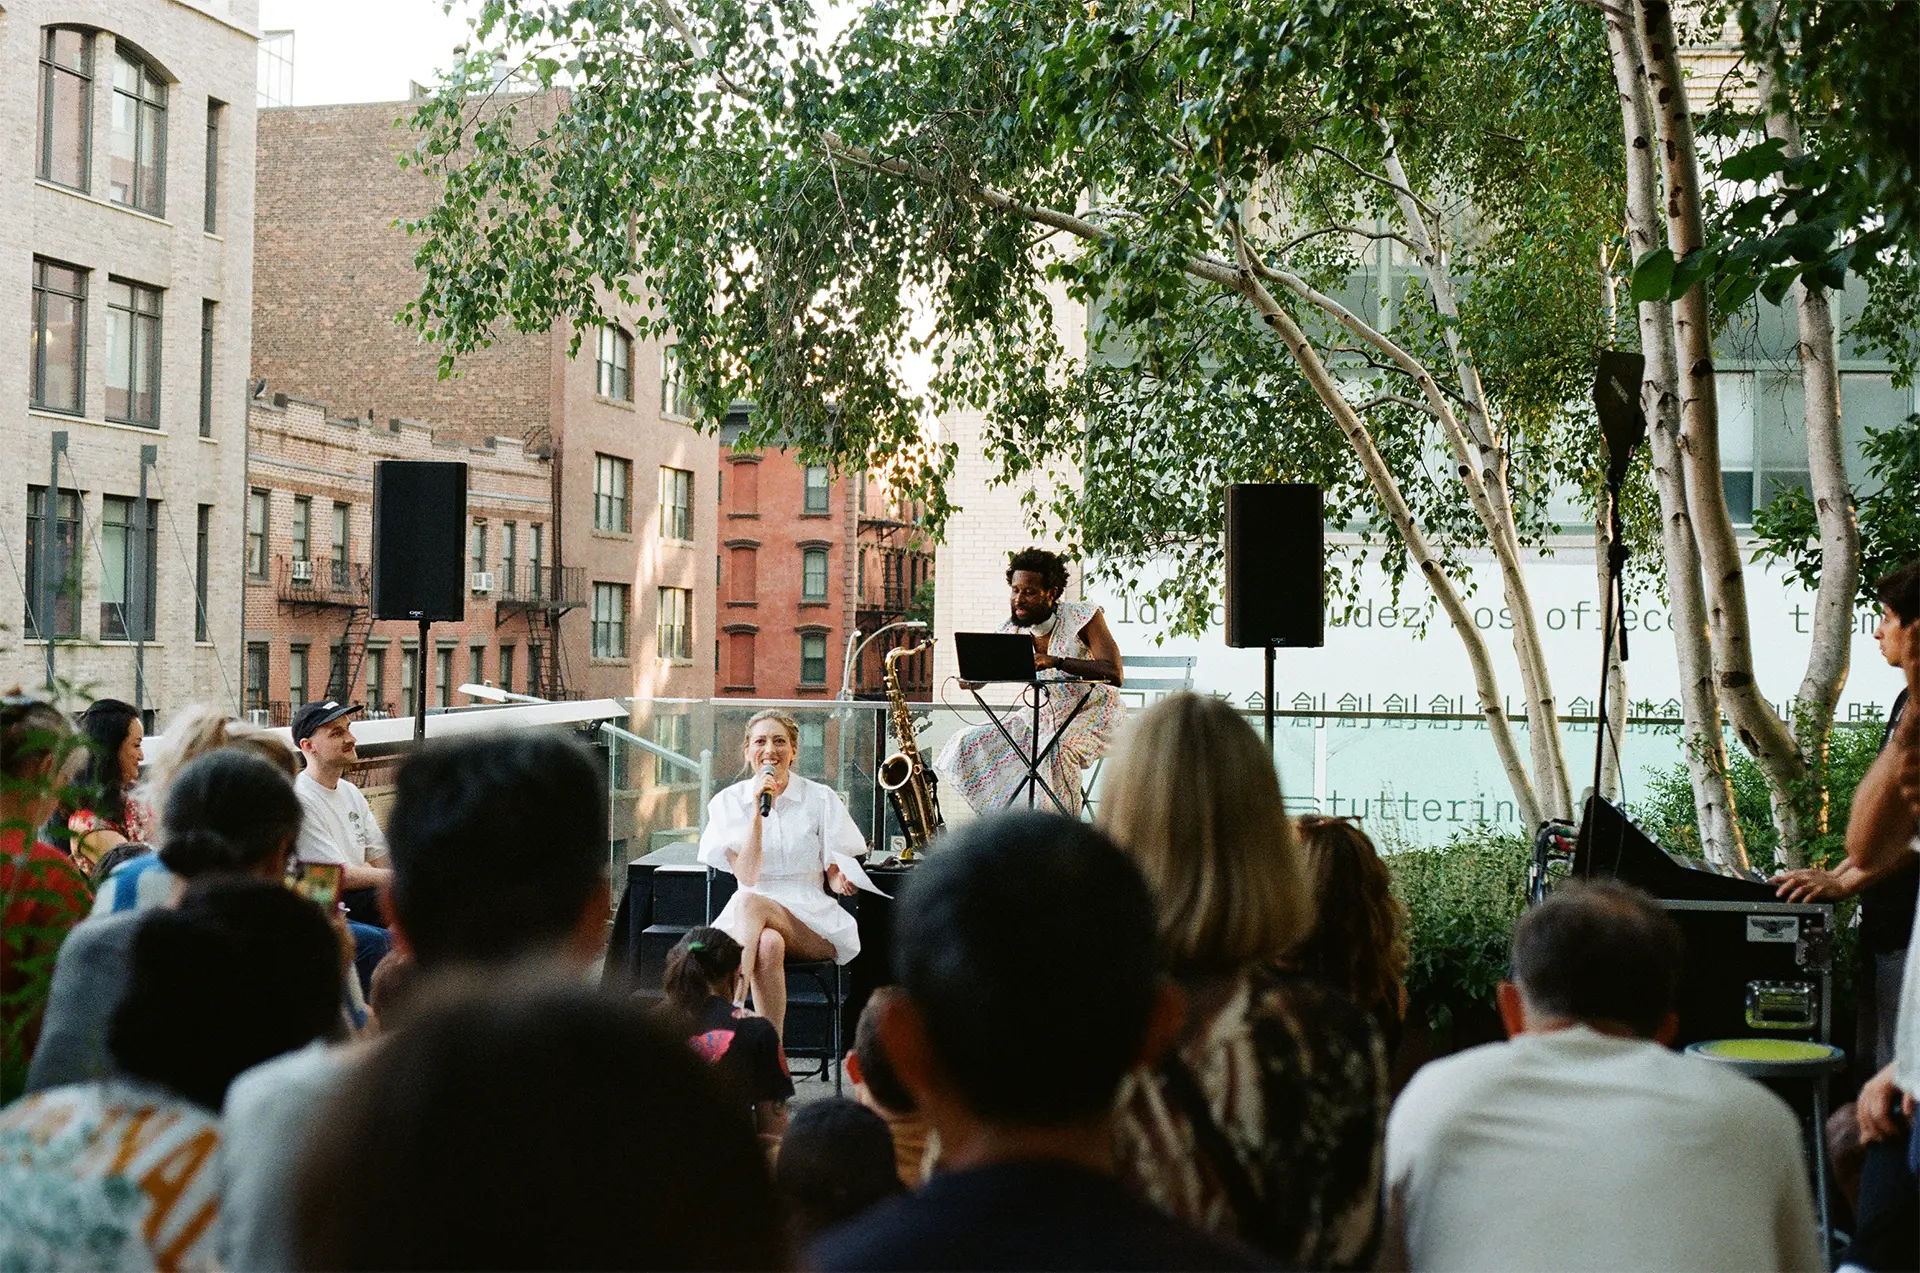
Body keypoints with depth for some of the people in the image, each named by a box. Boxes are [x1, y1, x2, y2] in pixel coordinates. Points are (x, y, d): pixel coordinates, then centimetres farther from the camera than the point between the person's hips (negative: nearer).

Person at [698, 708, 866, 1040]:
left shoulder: (820, 798, 5)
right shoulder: (728, 802, 6)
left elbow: (834, 875, 8)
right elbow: (747, 876, -6)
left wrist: (843, 881, -17)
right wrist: (758, 811, -13)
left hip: (812, 919, 0)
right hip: (748, 921, 0)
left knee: (750, 903, -34)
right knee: (768, 945, -38)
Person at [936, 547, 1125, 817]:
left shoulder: (1082, 616, -17)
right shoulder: (1010, 630, -3)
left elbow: (1114, 675, -29)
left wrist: (1057, 661, -41)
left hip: (1092, 716, -6)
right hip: (1043, 717, 6)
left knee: (1057, 753, -38)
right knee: (966, 744, -5)